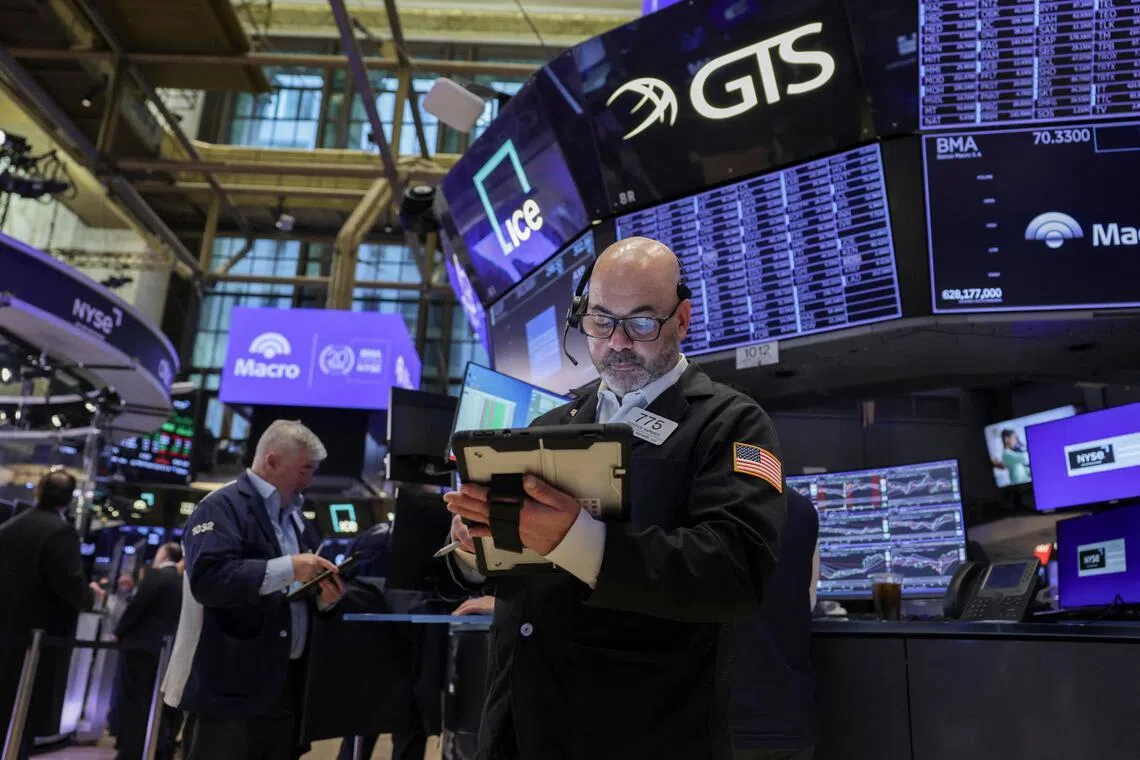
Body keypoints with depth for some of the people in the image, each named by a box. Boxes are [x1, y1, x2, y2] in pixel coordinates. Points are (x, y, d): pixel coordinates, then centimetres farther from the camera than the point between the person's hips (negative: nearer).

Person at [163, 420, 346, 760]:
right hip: (232, 689, -7)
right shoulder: (222, 507, -8)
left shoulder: (296, 518, 16)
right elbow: (208, 579, -24)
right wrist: (288, 567, -26)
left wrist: (325, 596, -2)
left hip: (287, 688, 8)